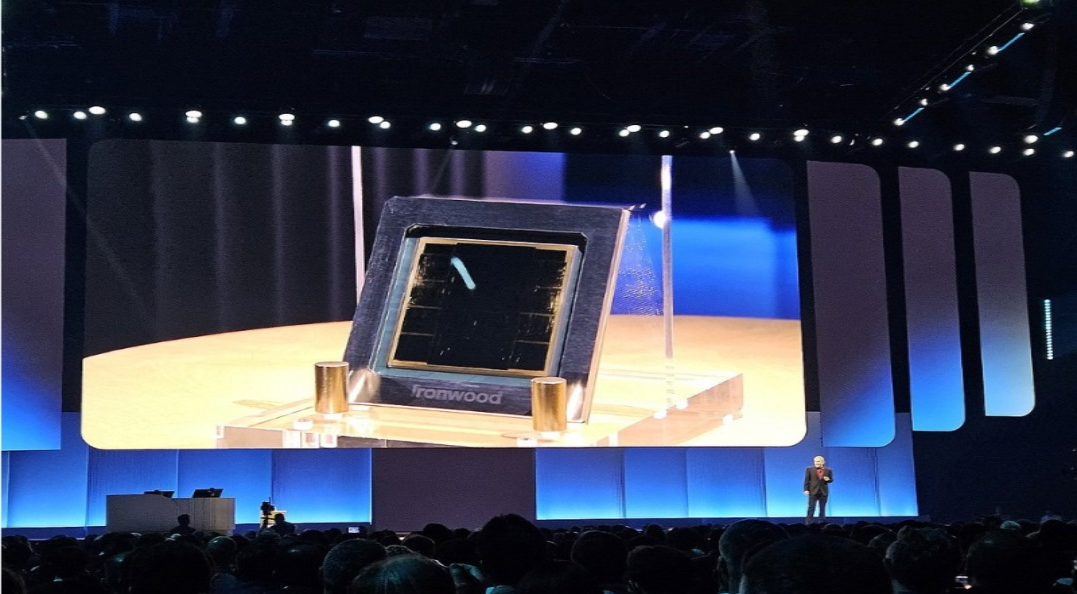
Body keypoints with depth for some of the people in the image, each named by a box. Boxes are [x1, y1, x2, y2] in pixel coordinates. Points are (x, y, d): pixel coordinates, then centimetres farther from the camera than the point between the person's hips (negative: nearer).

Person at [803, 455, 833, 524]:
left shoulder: (828, 470, 4)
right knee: (811, 508, -4)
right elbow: (806, 480, 0)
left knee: (822, 509, 5)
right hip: (813, 491, -2)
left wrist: (828, 479, -13)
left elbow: (831, 480, 10)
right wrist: (806, 489, -9)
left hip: (824, 492, 2)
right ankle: (808, 524, -3)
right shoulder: (809, 469, 1)